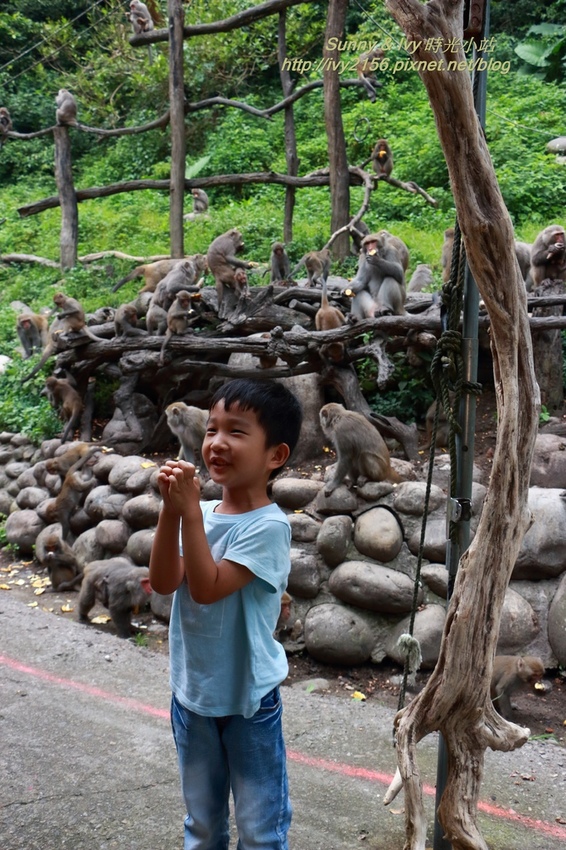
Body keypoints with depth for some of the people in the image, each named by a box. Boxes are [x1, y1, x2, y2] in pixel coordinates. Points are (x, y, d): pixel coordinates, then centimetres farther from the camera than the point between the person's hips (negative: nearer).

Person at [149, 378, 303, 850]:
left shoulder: (268, 525, -20)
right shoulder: (203, 512, -3)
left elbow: (208, 588, -26)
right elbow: (164, 582, -11)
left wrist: (190, 511, -27)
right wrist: (171, 510, -21)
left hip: (248, 699, -5)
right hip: (192, 692, 5)